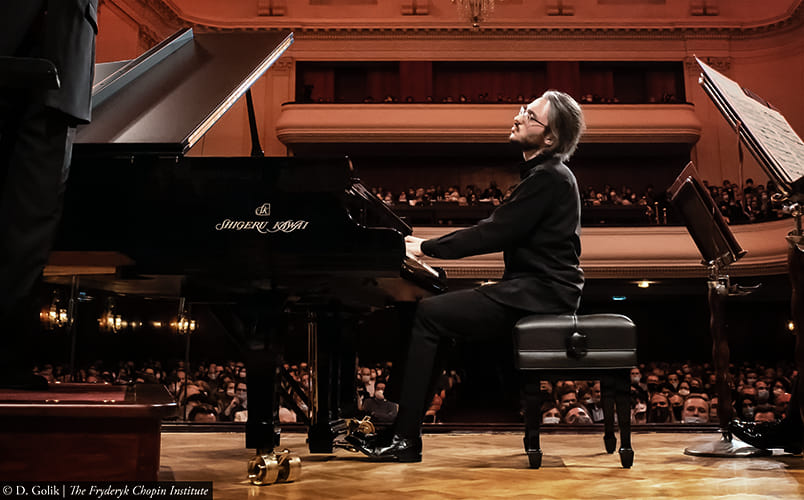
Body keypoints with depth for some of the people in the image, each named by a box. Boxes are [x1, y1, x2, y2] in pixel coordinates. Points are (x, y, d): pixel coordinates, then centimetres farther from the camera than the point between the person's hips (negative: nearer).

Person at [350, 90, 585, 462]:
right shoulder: (543, 174, 18)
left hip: (538, 295, -10)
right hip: (533, 291, 10)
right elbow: (494, 228, 18)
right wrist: (430, 245, 10)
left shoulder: (549, 177, -13)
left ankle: (405, 439, -11)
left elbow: (493, 234, -19)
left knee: (427, 315, -15)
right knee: (435, 310, 8)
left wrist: (427, 247, -11)